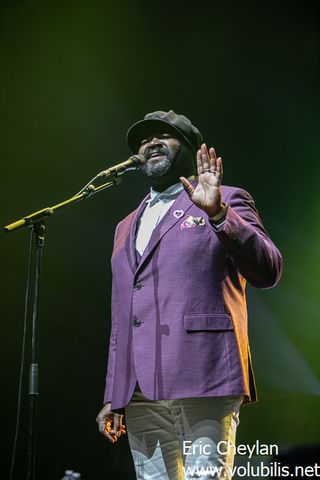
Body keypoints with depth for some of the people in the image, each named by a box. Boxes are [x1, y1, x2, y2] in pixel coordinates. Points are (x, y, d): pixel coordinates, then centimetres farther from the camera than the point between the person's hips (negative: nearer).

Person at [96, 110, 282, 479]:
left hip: (202, 380, -5)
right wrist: (112, 396, 18)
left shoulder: (227, 203, 8)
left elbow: (268, 272, -7)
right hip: (139, 393, 6)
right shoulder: (127, 226, 25)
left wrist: (218, 214, -18)